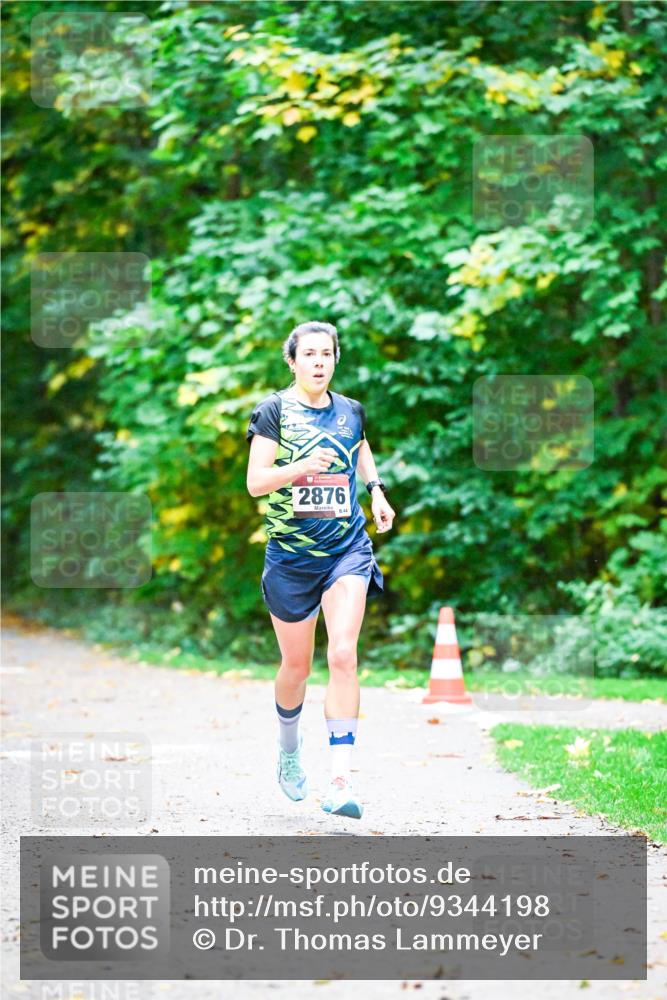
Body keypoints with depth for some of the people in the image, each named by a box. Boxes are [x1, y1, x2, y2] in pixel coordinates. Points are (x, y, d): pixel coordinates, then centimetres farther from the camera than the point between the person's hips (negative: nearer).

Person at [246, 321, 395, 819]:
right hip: (291, 554, -1)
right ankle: (289, 749, 42)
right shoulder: (274, 410, -4)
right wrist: (300, 467, -28)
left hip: (348, 549, 1)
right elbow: (255, 482, -11)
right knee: (296, 666, 10)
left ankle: (340, 782, -20)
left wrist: (376, 490, 10)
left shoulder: (351, 411, 6)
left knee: (343, 655, -17)